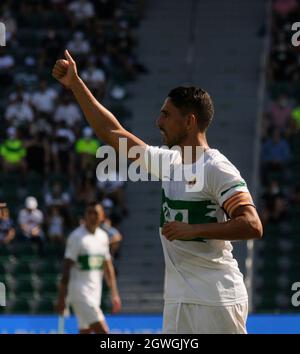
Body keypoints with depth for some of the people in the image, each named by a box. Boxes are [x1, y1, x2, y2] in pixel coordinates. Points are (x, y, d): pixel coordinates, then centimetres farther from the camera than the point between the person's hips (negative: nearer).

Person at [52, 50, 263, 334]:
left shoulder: (217, 169, -12)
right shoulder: (168, 161, 12)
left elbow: (252, 226, -21)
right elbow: (113, 133, 23)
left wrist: (193, 230, -23)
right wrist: (75, 84, 23)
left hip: (217, 302, -8)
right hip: (177, 300, 8)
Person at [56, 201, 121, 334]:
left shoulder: (103, 236, 12)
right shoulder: (77, 237, -10)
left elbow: (107, 267, 20)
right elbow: (66, 268, -12)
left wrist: (114, 293, 17)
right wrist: (61, 298, -15)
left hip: (95, 292, 7)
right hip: (79, 291, -7)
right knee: (102, 330, -16)